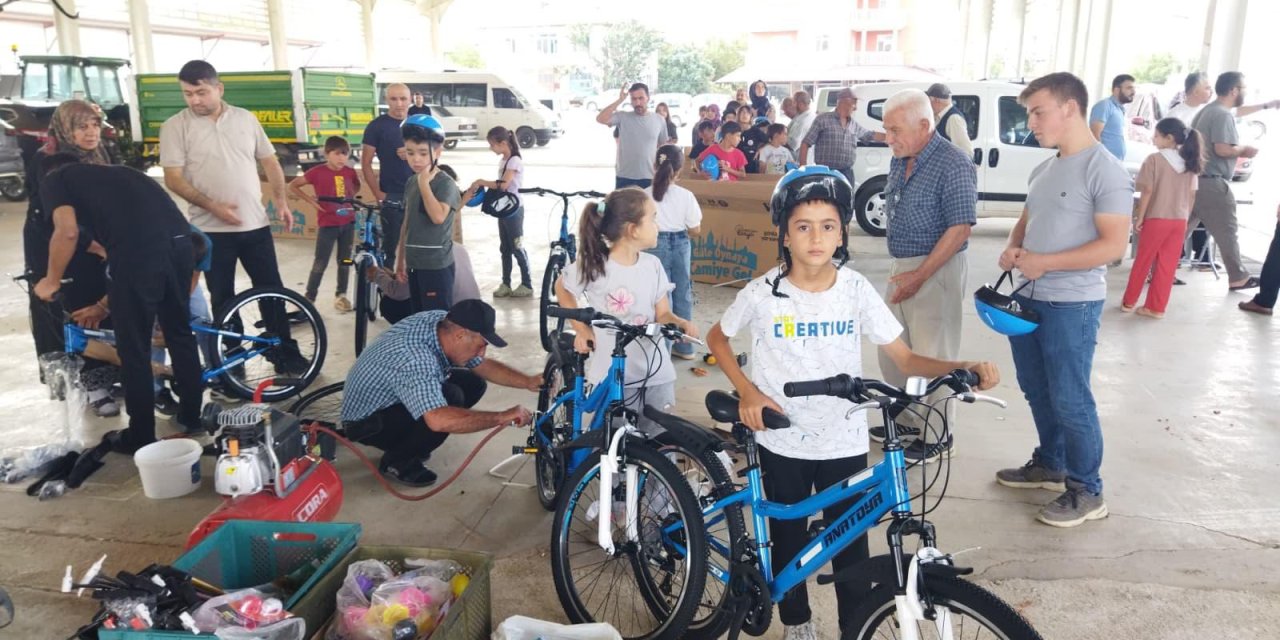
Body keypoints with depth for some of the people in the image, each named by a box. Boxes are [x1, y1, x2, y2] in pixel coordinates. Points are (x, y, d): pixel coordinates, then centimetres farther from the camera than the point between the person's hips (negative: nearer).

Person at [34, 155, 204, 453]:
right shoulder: (115, 174, 37)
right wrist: (106, 304, 43)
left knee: (133, 349, 10)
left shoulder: (54, 180, 18)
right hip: (179, 239, 7)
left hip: (138, 249, -6)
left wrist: (52, 281, 14)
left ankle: (141, 437, 22)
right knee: (179, 331, 24)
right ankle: (192, 416, 37)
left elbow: (68, 231, -3)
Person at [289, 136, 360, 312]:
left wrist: (351, 198, 7)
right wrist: (311, 200, -10)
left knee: (345, 261, 11)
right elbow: (292, 186, -5)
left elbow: (357, 186, 23)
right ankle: (309, 298, 9)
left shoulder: (350, 172, 0)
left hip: (348, 222, 4)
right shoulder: (318, 172, -12)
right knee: (320, 263, -1)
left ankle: (341, 295, 25)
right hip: (328, 224, -4)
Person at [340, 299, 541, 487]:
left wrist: (529, 382, -13)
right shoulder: (415, 359, -38)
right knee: (451, 398, -29)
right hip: (367, 422, -9)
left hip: (394, 402, 9)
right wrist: (503, 417, -41)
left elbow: (483, 366, 1)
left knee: (473, 383, -1)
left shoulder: (442, 321, -13)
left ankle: (408, 441, 11)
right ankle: (397, 461, -7)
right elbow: (439, 420, -50)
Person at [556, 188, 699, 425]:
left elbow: (662, 314, 3)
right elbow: (562, 289, 8)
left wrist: (682, 323, -19)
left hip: (656, 373, 3)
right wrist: (582, 329, -1)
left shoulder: (652, 265, -2)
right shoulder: (593, 266, -11)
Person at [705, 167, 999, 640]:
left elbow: (905, 359, -7)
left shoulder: (857, 290, -9)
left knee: (850, 545, 8)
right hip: (781, 441, 0)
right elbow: (717, 339, 5)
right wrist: (747, 390, -8)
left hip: (843, 442, 0)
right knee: (789, 540, 16)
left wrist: (964, 367, -24)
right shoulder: (762, 294, -11)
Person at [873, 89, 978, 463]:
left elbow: (960, 228, -20)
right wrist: (900, 270, 14)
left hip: (937, 269, -8)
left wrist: (920, 276, -22)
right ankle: (907, 420, 32)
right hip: (901, 268, 9)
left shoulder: (953, 164, -17)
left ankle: (939, 438, 16)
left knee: (932, 357, 1)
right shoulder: (900, 161, 8)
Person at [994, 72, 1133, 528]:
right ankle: (1050, 465, 36)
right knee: (1037, 391, 18)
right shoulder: (1043, 171, 11)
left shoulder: (1105, 170, -14)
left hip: (1072, 305, -8)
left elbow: (1114, 244, -19)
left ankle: (1087, 491, 13)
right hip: (1029, 299, 8)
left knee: (1070, 400, -1)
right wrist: (1012, 250, -1)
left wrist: (1044, 262, -22)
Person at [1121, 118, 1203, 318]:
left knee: (1142, 262, 8)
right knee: (1167, 266, 7)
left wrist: (1139, 218, -6)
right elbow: (1192, 194, 8)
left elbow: (1147, 192, -13)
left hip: (1156, 219, -4)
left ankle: (1128, 302, 18)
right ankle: (1156, 307, 12)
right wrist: (1185, 216, 17)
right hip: (1179, 221, 4)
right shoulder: (1190, 162, 6)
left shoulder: (1155, 159, -11)